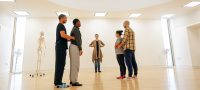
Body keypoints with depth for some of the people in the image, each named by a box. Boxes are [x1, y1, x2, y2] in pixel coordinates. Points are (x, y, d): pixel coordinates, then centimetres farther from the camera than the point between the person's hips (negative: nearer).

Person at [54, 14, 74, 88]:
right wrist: (72, 37, -11)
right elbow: (63, 35, -23)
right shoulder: (61, 25, -7)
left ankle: (57, 81, 16)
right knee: (60, 64, -10)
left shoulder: (59, 26, 24)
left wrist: (68, 39, 17)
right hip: (61, 47, -10)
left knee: (59, 64, 10)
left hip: (60, 47, 10)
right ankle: (58, 83, -6)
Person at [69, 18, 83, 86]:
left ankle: (72, 80, 16)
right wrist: (80, 49, -16)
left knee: (73, 64, 10)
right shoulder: (76, 29, -8)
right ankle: (74, 81, -6)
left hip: (73, 47, 10)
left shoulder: (74, 29, 22)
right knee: (75, 65, -9)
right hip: (75, 47, -10)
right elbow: (78, 39, -16)